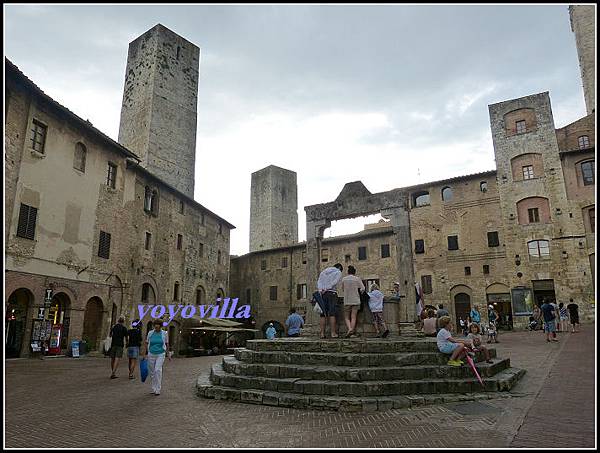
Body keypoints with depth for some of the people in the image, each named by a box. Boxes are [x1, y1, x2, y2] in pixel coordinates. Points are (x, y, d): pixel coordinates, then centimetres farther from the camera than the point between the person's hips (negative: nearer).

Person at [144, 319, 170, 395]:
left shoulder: (164, 333, -1)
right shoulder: (150, 333, 1)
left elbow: (167, 344, 10)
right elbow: (147, 343, 9)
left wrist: (168, 354, 11)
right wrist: (146, 353, 5)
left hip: (160, 355, -3)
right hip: (151, 355, 3)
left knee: (158, 370, -18)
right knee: (151, 372, 7)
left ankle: (158, 389, -13)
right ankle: (154, 388, 24)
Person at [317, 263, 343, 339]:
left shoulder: (323, 271, 25)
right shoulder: (338, 272, 10)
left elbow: (318, 282, 10)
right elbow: (334, 282, -7)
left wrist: (320, 290, -3)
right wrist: (327, 289, -11)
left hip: (322, 294, 4)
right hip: (332, 293, -4)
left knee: (323, 314, 2)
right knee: (332, 314, -6)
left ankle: (322, 333, -3)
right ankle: (333, 333, -9)